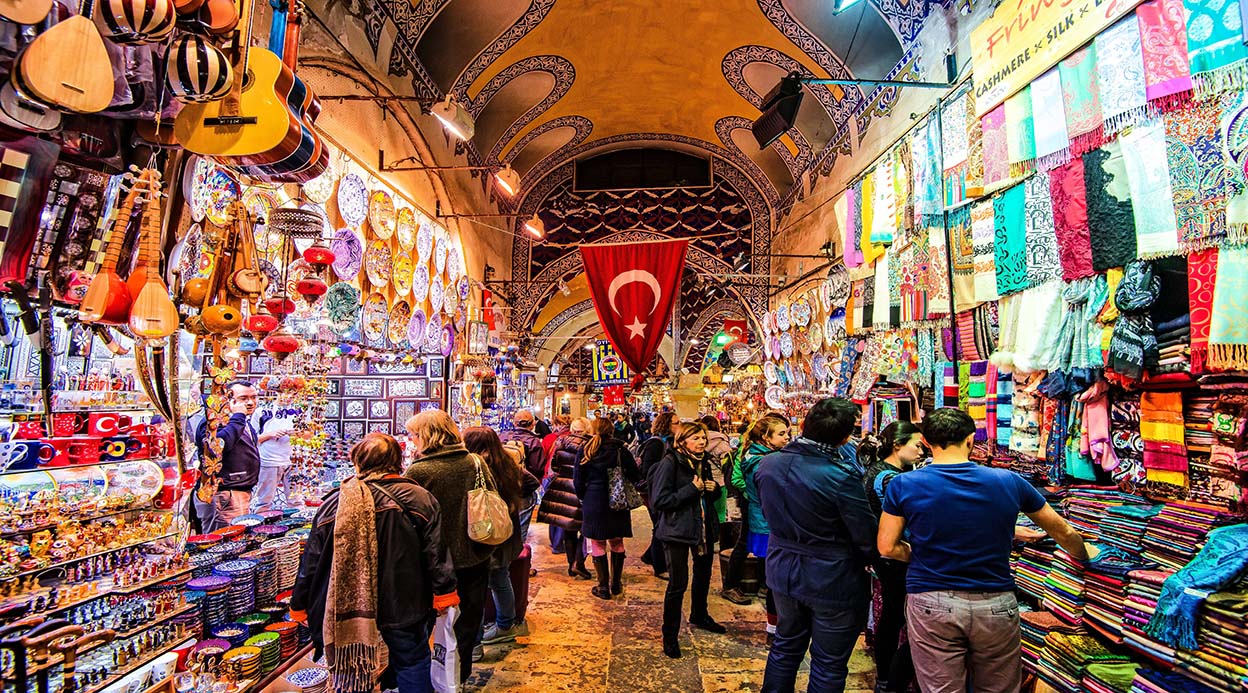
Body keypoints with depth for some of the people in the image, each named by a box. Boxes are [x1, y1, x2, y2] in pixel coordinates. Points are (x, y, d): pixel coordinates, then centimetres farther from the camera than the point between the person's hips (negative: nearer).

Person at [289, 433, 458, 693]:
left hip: (346, 610, 2)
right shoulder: (420, 499, -10)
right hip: (403, 605, -1)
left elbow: (311, 562, 1)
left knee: (351, 668, 19)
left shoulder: (334, 502, -6)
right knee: (412, 662, 16)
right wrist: (444, 592, 2)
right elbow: (436, 555, -9)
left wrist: (299, 605, 13)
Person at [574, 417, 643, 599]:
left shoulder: (586, 451, -4)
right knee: (617, 543, 15)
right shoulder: (621, 450, -3)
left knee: (598, 545, 8)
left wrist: (584, 497, 13)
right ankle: (616, 584, 23)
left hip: (593, 504, -1)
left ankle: (603, 587, 11)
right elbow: (635, 476, -3)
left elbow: (578, 481, -2)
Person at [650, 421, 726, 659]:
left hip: (704, 528, 8)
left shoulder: (704, 463, 6)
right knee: (678, 583, -6)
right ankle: (670, 636, 9)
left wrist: (714, 489, -4)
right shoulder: (670, 463, -16)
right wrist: (691, 489, -24)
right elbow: (659, 500, -21)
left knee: (703, 575, 22)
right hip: (677, 530, -8)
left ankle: (699, 616, 45)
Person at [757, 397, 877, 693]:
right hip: (833, 581, -5)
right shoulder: (842, 476, -26)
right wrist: (868, 559, 2)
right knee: (828, 666, 12)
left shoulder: (768, 465, -8)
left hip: (782, 572, 6)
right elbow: (867, 537, -18)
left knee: (785, 648, 24)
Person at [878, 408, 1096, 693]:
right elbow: (1063, 532, 11)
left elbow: (887, 547, -5)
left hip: (932, 606, -2)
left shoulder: (903, 485, -8)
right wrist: (1084, 554, 32)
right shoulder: (1008, 481, -2)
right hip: (996, 606, 2)